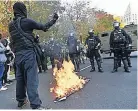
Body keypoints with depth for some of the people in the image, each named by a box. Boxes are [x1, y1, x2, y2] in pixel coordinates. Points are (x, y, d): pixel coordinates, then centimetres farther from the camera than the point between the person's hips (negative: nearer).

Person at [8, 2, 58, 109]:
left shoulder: (11, 25, 13)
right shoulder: (27, 21, -5)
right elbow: (44, 27, 1)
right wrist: (54, 19, 13)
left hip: (18, 54, 7)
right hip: (28, 53, -6)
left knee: (20, 78, 16)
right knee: (32, 79, -9)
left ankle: (21, 100, 28)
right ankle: (36, 105, -12)